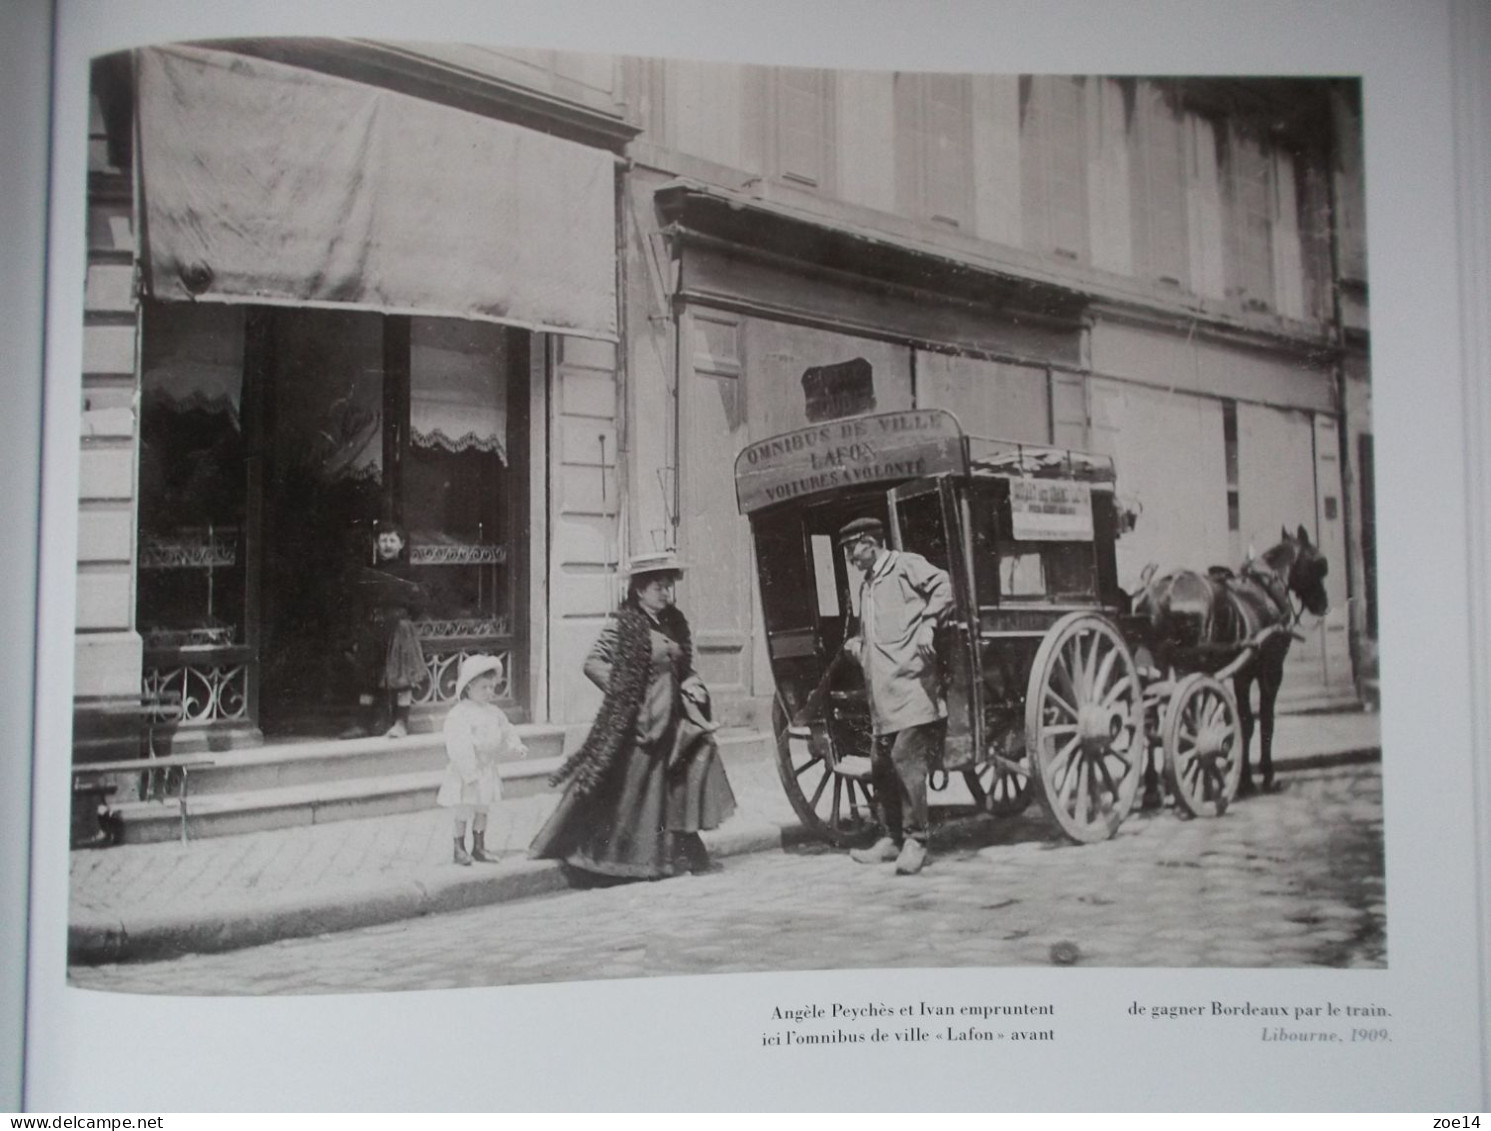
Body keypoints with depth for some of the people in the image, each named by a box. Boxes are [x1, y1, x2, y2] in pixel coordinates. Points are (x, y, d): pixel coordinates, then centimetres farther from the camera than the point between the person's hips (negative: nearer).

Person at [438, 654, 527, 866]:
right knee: (463, 811, 2)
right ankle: (460, 849, 15)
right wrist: (470, 772, -25)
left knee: (482, 809, 14)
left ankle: (479, 847, 25)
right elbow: (459, 746, -23)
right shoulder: (459, 714, -19)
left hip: (487, 770, 7)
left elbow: (506, 732, 13)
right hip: (464, 772, -7)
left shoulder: (494, 712, 5)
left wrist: (515, 747, -7)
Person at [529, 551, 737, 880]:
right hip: (638, 718, -7)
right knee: (633, 785, 0)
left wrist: (692, 684, 3)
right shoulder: (624, 625, -9)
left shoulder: (675, 622, 11)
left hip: (672, 714, 7)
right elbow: (593, 665, -12)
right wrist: (624, 693, -12)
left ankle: (677, 853, 10)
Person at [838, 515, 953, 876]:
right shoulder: (866, 585, 24)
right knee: (880, 765, 8)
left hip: (911, 683, -8)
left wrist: (928, 623, -19)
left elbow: (943, 586, -11)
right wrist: (857, 646, 13)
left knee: (906, 759, -13)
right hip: (881, 694, 9)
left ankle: (915, 840, -7)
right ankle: (891, 838, 18)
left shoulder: (905, 565, 0)